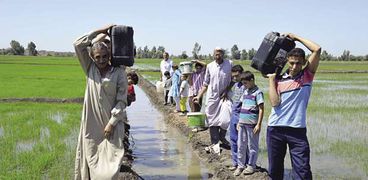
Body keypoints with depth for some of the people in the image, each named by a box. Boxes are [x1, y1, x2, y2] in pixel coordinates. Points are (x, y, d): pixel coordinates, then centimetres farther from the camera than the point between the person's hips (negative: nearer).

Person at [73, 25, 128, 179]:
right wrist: (99, 31, -3)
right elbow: (78, 45, -3)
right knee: (90, 159, 7)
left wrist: (111, 123, -10)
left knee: (110, 160, -2)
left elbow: (121, 100, -6)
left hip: (112, 123, -2)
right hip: (91, 124, 3)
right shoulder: (90, 69, 5)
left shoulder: (119, 72, -4)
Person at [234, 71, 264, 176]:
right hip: (242, 123, 7)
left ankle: (251, 166, 16)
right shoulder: (245, 92, 14)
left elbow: (261, 109, -11)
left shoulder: (257, 92, -8)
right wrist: (239, 121, 17)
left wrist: (258, 124, -15)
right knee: (241, 145, 11)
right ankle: (240, 165, 21)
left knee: (252, 146, 5)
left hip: (252, 124, -7)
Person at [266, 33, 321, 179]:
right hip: (275, 129, 2)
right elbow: (275, 103, -9)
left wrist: (297, 38, 0)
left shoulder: (307, 75, 3)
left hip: (297, 130, -2)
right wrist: (271, 78, -4)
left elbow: (317, 49, -7)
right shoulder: (279, 79, 4)